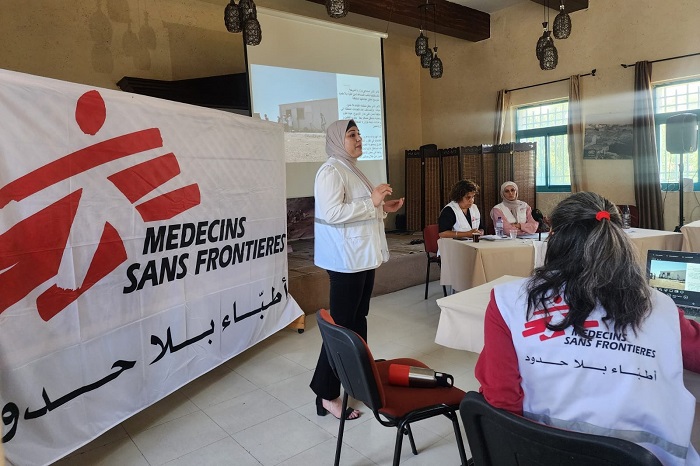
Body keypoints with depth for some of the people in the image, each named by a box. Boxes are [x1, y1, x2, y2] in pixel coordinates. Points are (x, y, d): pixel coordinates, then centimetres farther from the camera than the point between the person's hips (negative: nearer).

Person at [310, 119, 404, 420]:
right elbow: (332, 213, -26)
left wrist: (383, 208, 11)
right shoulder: (331, 171, -14)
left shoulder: (352, 170, 18)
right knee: (342, 325, -5)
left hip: (363, 256, 10)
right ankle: (326, 395, 6)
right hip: (346, 259, -10)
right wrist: (371, 201, -22)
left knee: (358, 320, 17)